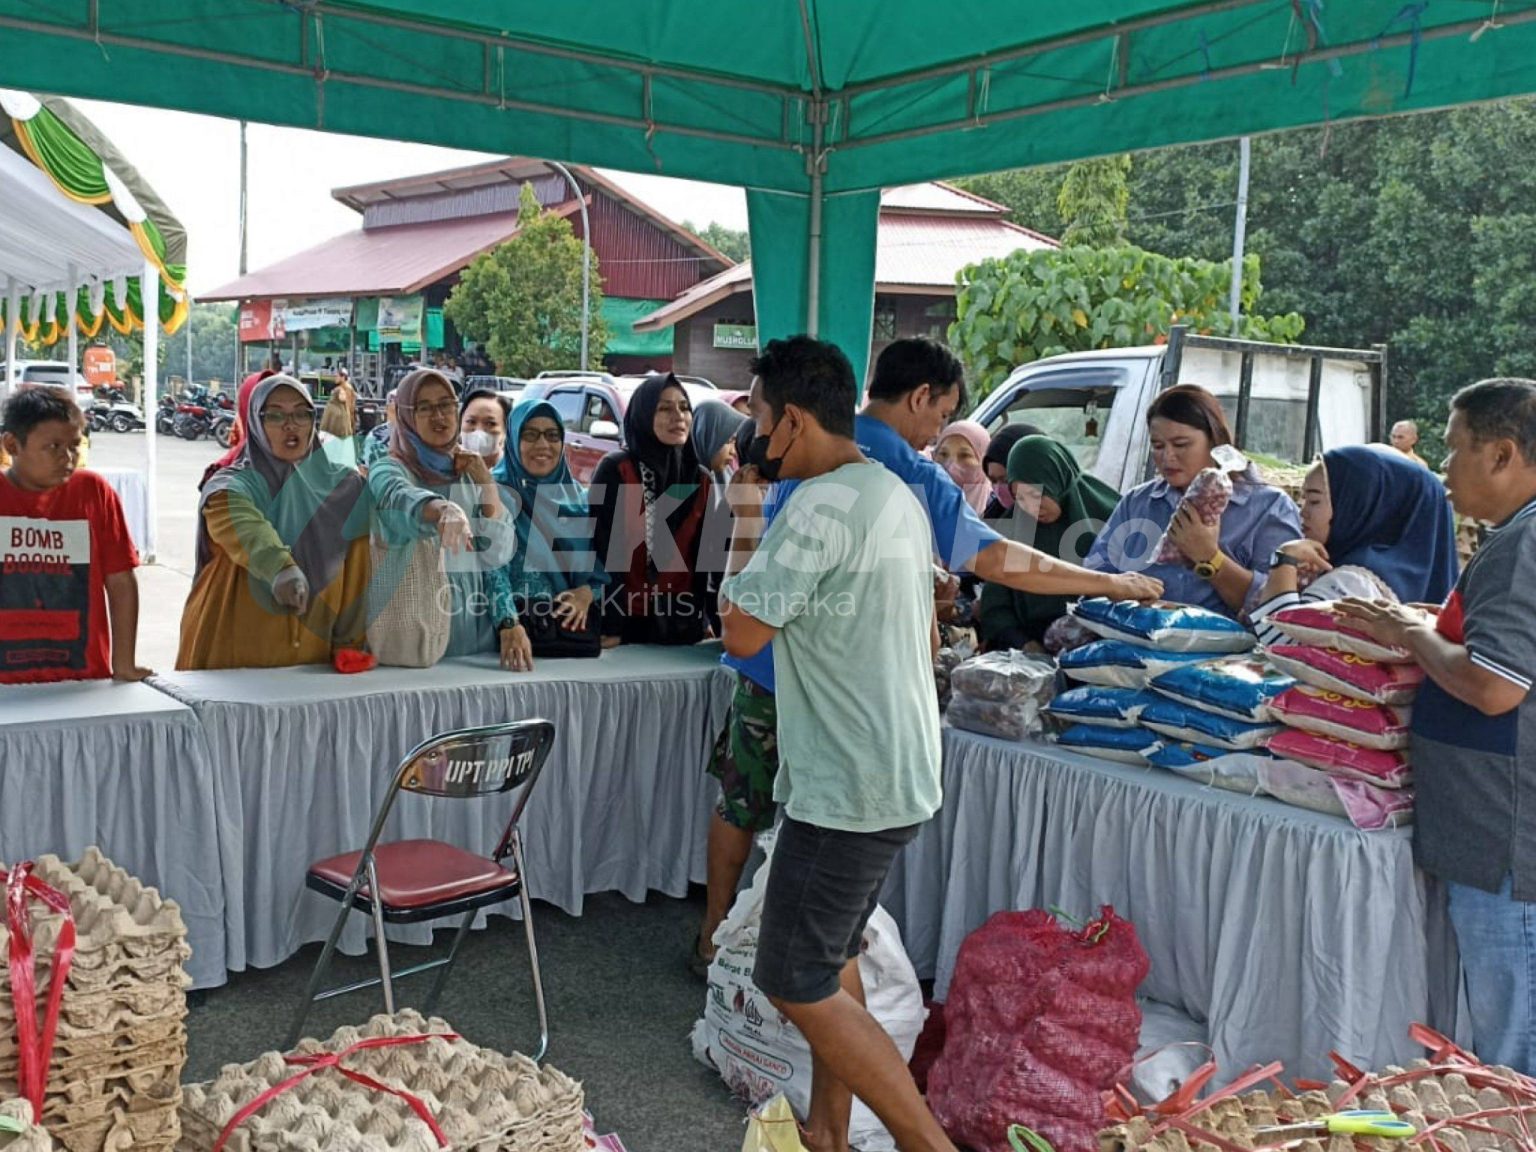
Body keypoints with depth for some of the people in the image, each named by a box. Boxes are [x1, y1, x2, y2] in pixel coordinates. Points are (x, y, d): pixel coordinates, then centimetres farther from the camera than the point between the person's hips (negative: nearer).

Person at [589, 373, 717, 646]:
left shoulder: (700, 479, 5)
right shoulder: (614, 470, -9)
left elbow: (704, 554, 10)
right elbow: (601, 551, -11)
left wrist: (705, 619, 6)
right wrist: (608, 627, -14)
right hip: (626, 621, -4)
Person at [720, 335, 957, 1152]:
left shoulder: (821, 505, -21)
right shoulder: (897, 496, 11)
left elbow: (741, 631, -17)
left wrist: (745, 527, -5)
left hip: (846, 784, -10)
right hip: (898, 771, 10)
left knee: (796, 982, 0)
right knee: (832, 956, 21)